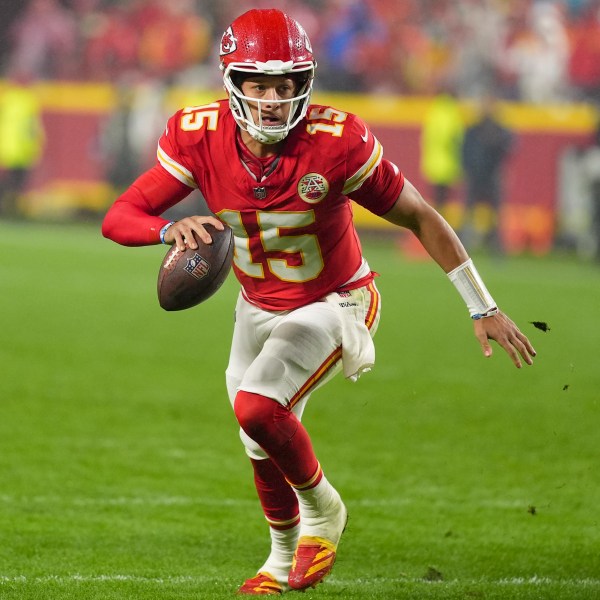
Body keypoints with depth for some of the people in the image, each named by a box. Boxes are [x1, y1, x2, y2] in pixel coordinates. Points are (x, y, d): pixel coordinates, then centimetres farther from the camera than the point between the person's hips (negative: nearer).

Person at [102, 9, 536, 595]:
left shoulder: (336, 142, -29)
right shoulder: (200, 136, -20)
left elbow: (419, 217, -17)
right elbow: (117, 218, -22)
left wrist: (483, 308, -11)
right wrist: (171, 228, -46)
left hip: (333, 305, -4)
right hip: (258, 307, 5)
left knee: (257, 407, -27)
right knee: (263, 449, 19)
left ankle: (321, 506, 2)